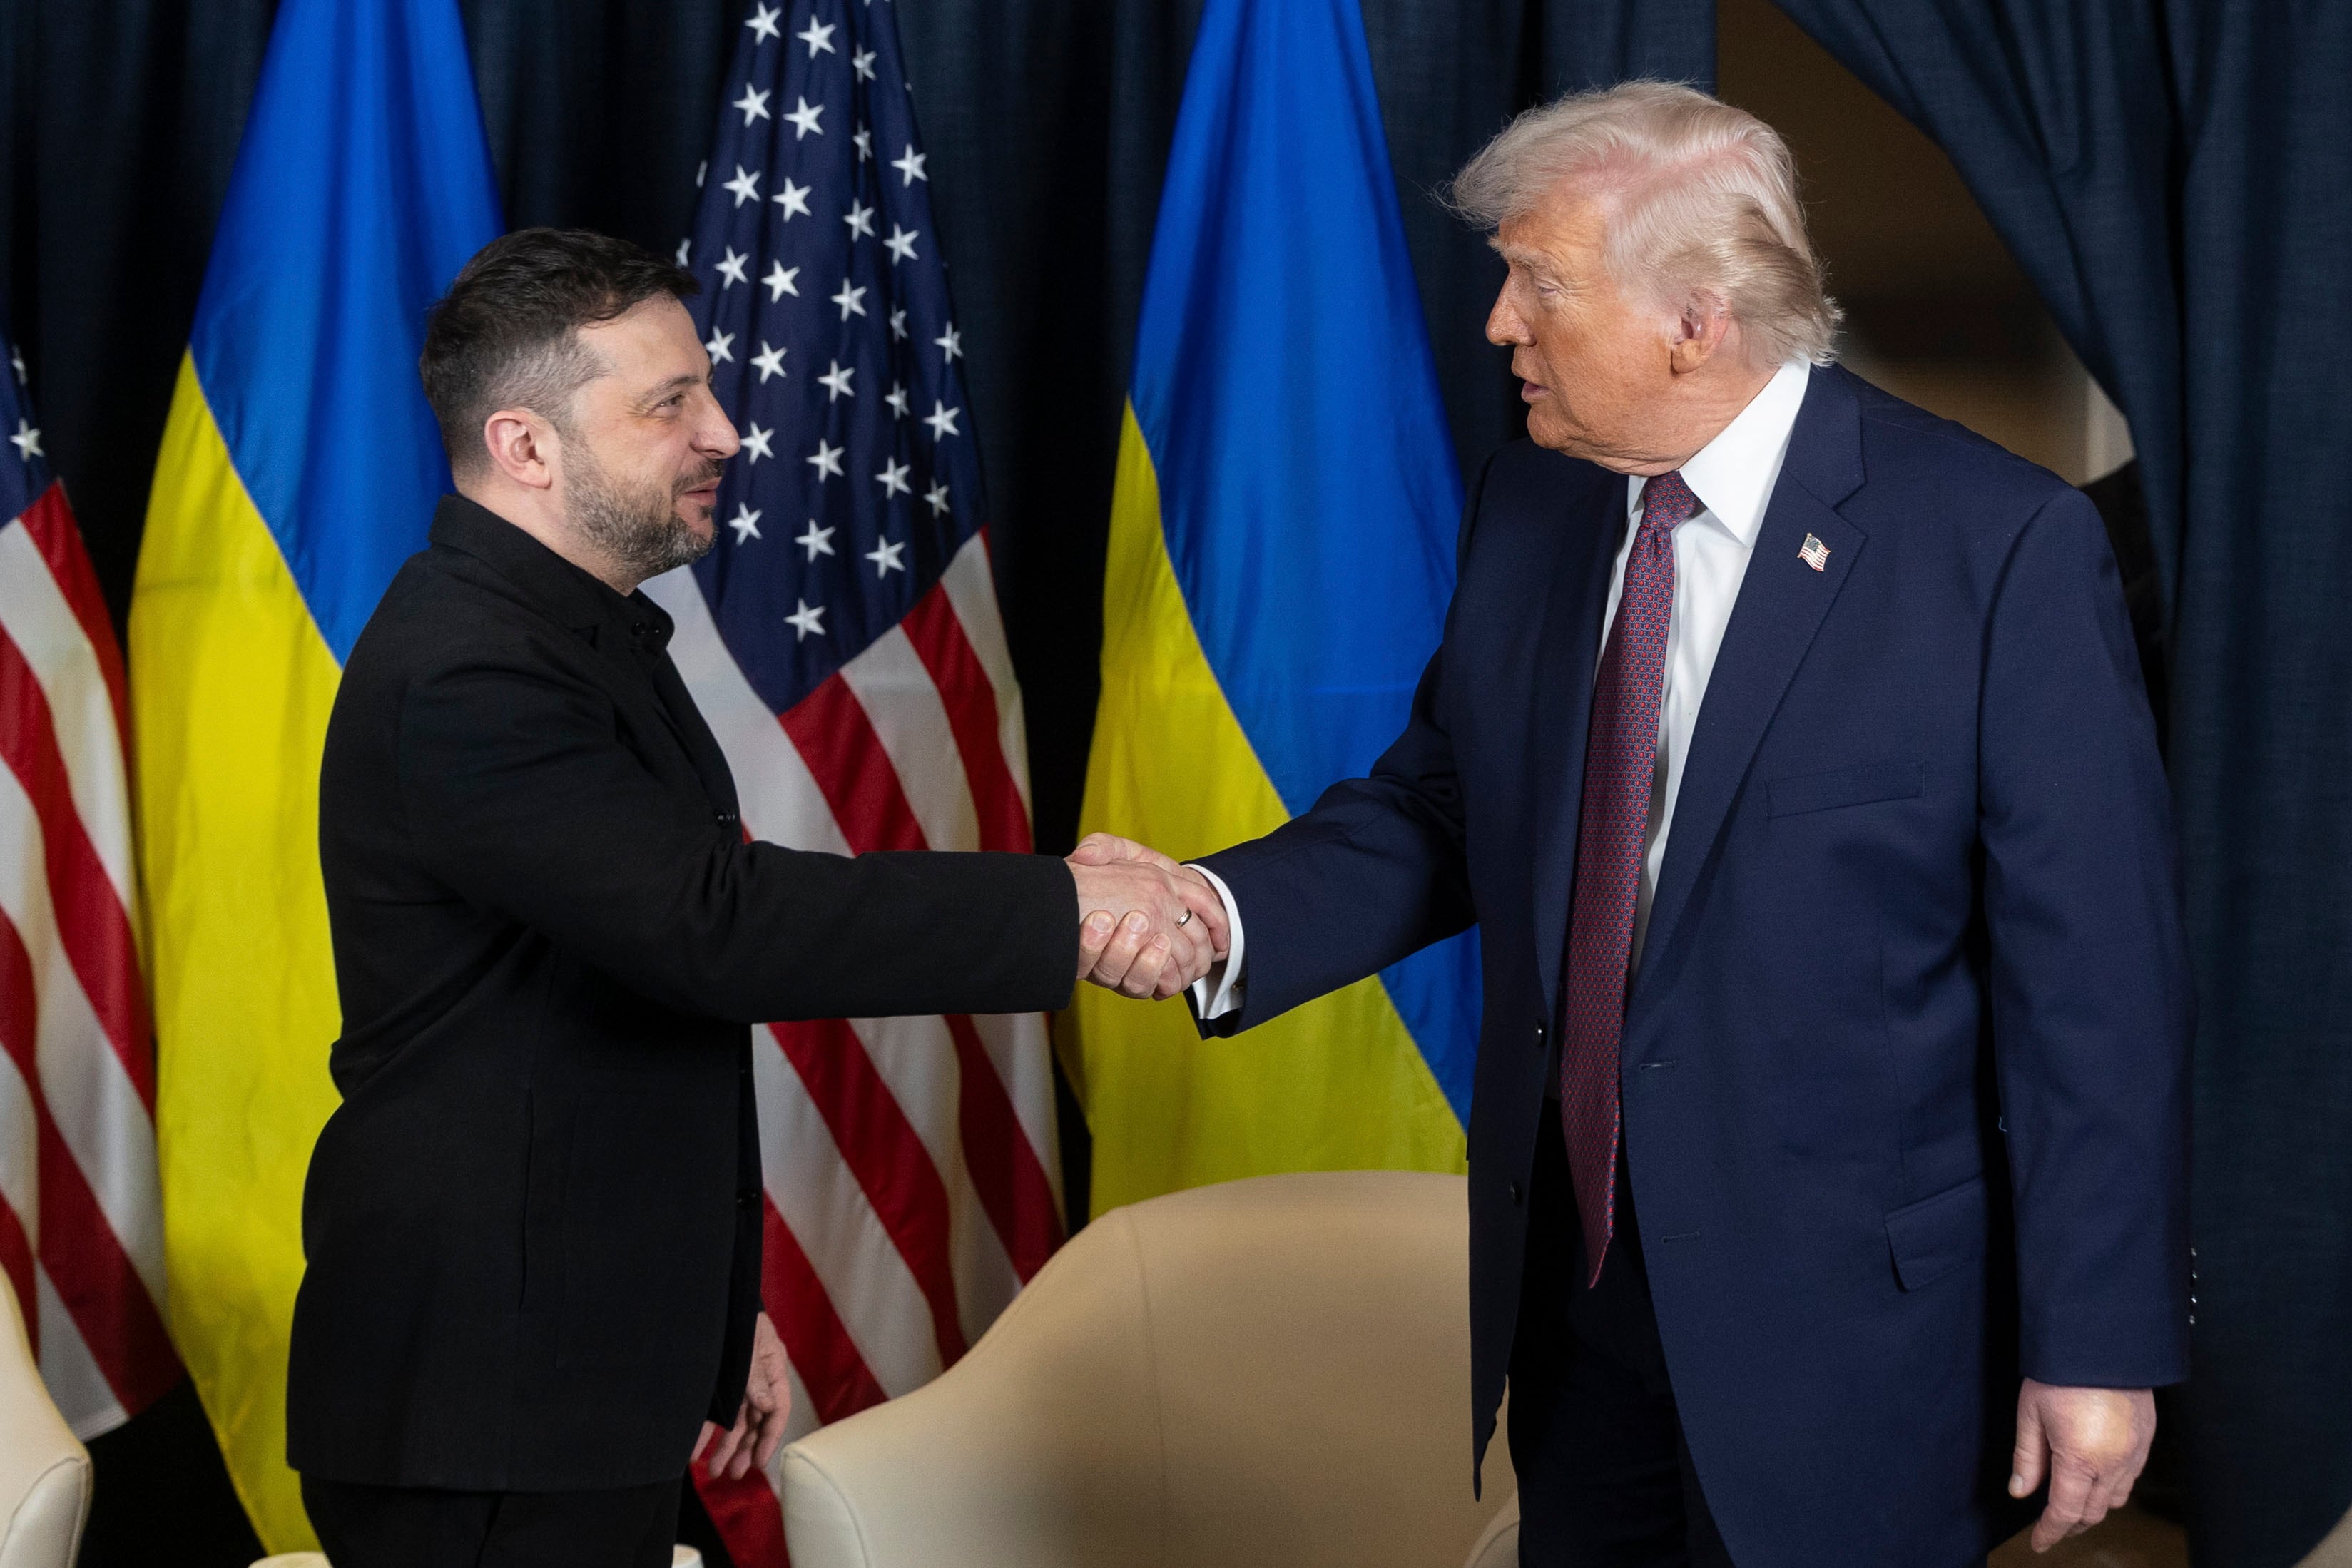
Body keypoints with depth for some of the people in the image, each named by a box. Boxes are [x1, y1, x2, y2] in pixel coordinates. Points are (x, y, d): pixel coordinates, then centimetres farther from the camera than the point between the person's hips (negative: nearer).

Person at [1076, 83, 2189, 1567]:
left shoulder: (2002, 543, -16)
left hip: (1841, 1310, -5)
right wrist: (1218, 914, -11)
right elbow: (1439, 815, 9)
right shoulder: (1526, 508, 4)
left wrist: (2105, 1342, -13)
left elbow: (2097, 974, -14)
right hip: (1574, 1270, 6)